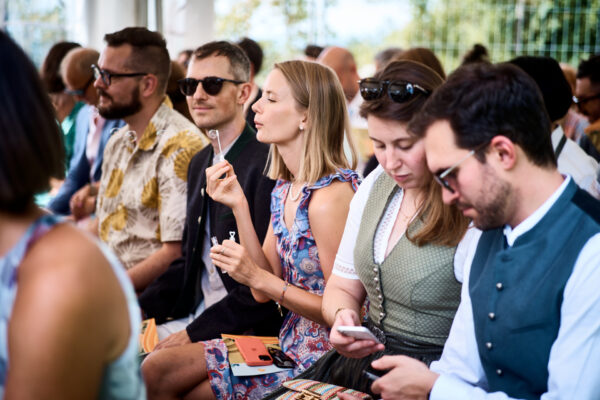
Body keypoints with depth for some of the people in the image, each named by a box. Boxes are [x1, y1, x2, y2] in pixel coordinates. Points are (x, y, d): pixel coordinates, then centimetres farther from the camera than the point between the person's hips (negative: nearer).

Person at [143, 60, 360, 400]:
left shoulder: (330, 195, -21)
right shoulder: (284, 188, 5)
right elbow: (263, 293, 3)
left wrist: (259, 278, -21)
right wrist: (239, 207, -5)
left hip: (317, 359, -7)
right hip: (288, 343, 8)